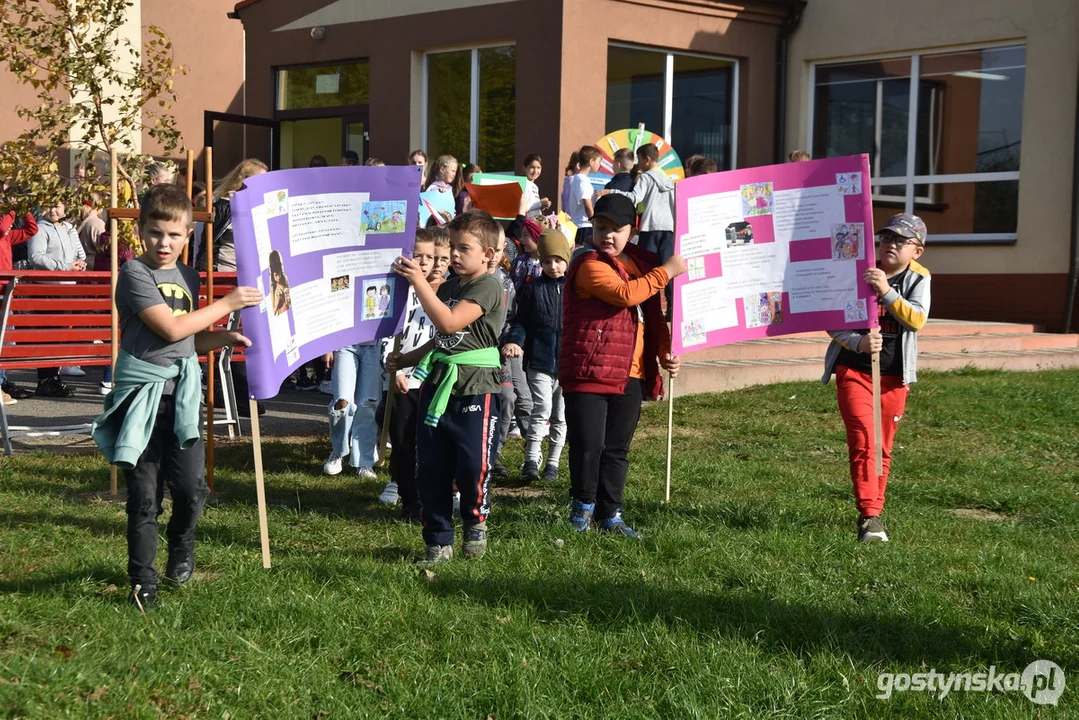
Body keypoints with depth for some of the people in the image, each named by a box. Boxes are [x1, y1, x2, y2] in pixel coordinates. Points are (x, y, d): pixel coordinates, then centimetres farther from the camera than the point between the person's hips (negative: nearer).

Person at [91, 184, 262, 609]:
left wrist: (225, 338, 4)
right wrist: (227, 304, -9)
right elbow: (171, 328, -15)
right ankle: (143, 581, 14)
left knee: (191, 486, -6)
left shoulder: (189, 277, 13)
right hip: (142, 393, -5)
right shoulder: (134, 273, -8)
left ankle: (181, 543, 25)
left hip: (181, 393, 5)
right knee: (144, 496, 1)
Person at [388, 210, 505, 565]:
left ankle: (475, 522, 25)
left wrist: (419, 282, -23)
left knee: (472, 466, -2)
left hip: (475, 390, -7)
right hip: (437, 385, 7)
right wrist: (407, 359, 17)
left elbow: (449, 323, -23)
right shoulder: (448, 286, 15)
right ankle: (438, 542, 15)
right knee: (431, 470, 6)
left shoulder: (486, 287, -10)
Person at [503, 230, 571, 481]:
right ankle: (531, 460, -7)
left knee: (561, 416, 9)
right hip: (539, 362, -2)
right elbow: (521, 322, 3)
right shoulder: (532, 290, 3)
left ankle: (552, 463, 20)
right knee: (542, 409, -15)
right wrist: (514, 341, -16)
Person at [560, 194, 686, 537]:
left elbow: (653, 315, 22)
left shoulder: (643, 263, 14)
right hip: (589, 371, -6)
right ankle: (583, 503, 17)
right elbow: (625, 294, -25)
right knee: (589, 444, -5)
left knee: (617, 448, 11)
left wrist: (665, 352, 8)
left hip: (631, 374, 6)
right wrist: (667, 271, -18)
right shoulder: (589, 265, -9)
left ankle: (610, 514, 20)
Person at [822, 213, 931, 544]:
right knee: (863, 442, -14)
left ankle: (873, 512, 24)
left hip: (894, 376, 2)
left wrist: (887, 292, -28)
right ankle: (869, 517, -16)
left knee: (883, 448, 11)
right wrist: (858, 343, -23)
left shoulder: (918, 279, 1)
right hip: (853, 371, -2)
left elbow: (917, 320, -17)